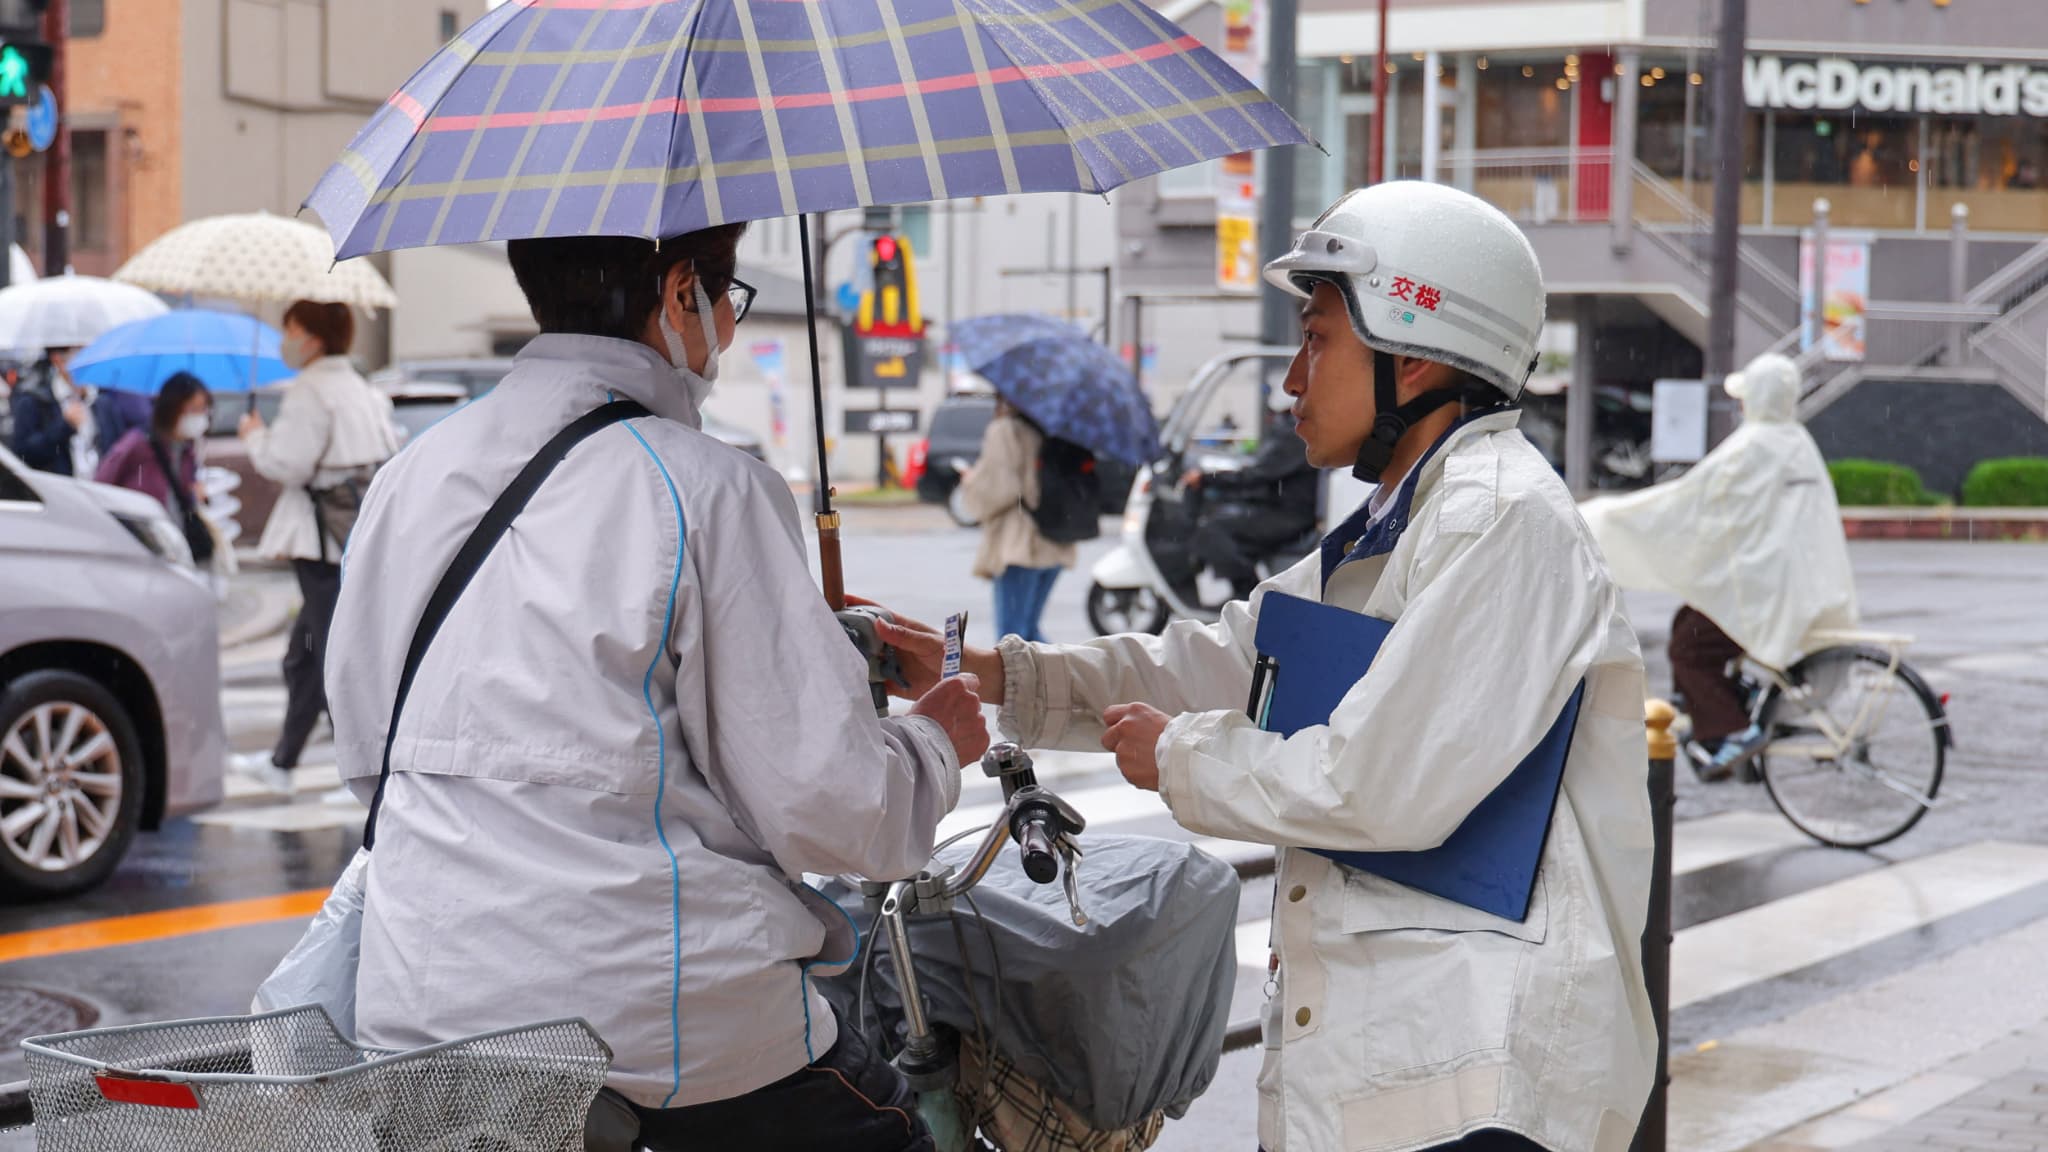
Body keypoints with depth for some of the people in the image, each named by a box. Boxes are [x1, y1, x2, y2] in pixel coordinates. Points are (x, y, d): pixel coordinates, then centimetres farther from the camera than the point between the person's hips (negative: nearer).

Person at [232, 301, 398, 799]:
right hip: (363, 535, 10)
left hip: (323, 543, -10)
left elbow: (288, 464, -17)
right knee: (304, 651, 19)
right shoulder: (364, 390, 15)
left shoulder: (309, 392, -13)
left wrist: (255, 436, 1)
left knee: (335, 654, -7)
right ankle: (282, 762, 28)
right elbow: (391, 456, 16)